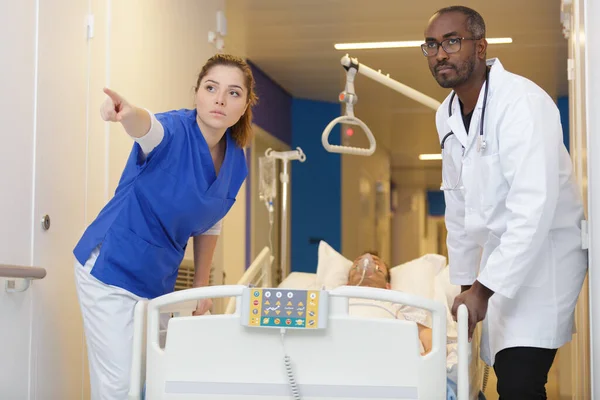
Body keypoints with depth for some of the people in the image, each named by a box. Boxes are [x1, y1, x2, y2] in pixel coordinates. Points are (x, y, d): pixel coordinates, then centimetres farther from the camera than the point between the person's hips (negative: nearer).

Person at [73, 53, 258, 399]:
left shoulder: (235, 163, -1)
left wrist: (201, 288, 13)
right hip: (111, 268, -6)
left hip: (160, 281, 7)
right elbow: (148, 128, -45)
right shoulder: (174, 131, -19)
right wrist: (128, 113, -68)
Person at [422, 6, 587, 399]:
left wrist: (482, 289, -27)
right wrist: (463, 282, 15)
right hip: (499, 256, 7)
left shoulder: (521, 101, -20)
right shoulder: (447, 114, 5)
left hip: (543, 255, -7)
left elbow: (535, 207, -27)